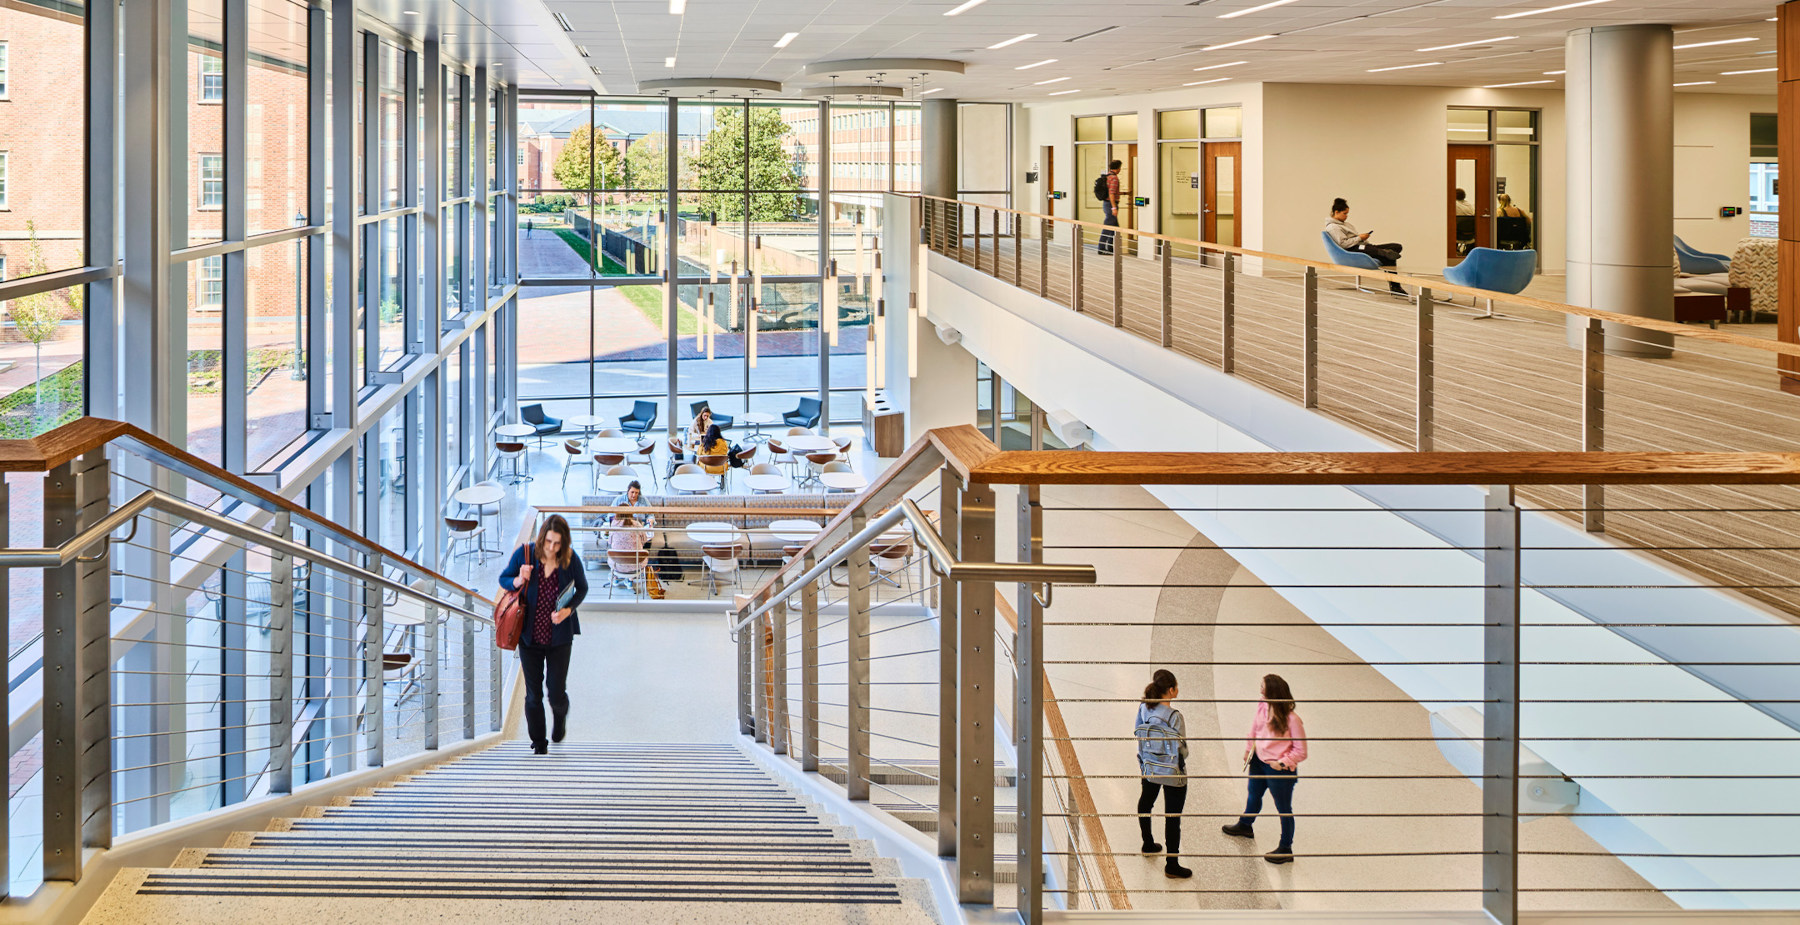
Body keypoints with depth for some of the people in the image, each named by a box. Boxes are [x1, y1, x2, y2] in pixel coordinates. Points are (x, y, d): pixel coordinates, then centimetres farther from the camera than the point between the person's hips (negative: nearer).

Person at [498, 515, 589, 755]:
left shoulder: (571, 559, -11)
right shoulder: (524, 553, -10)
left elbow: (582, 588, 5)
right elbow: (503, 579, 3)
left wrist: (568, 610, -12)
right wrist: (519, 581, -19)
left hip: (559, 635, -1)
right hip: (529, 635, 1)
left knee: (556, 692, 1)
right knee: (533, 692, 4)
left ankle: (560, 716, 37)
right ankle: (538, 742, 20)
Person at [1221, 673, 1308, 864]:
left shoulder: (1292, 720, -29)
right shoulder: (1262, 707, -10)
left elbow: (1301, 751, -20)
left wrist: (1282, 763, -21)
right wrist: (1249, 748, 12)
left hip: (1280, 770, -8)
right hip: (1259, 761, 8)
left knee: (1284, 809, 9)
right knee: (1254, 795, 33)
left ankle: (1286, 849, 24)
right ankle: (1244, 825, 60)